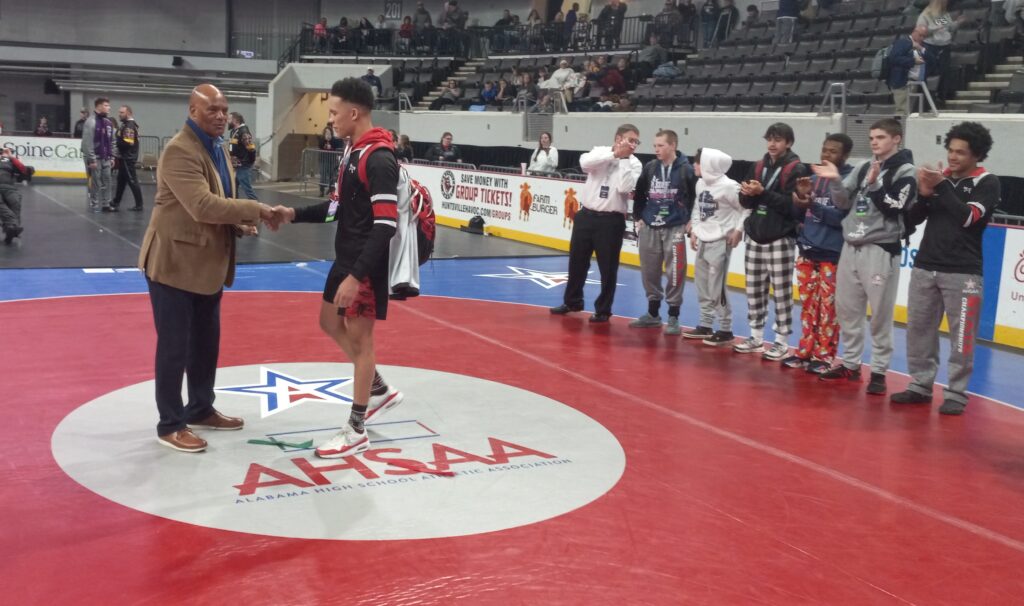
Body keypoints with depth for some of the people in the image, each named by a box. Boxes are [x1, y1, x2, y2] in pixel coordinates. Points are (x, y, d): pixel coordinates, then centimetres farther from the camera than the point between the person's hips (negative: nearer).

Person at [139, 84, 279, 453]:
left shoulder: (218, 148, 12)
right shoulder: (180, 151, -20)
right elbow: (202, 206, -31)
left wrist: (238, 224, 0)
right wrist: (255, 210, -28)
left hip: (207, 262, 9)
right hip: (175, 262, -9)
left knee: (206, 343, 18)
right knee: (175, 347, -1)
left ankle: (200, 410, 33)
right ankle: (170, 424, 11)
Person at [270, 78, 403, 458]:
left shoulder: (379, 159, -21)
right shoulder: (352, 151, 10)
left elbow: (386, 225, -27)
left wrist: (357, 276, -29)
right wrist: (295, 214, 7)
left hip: (366, 266, -10)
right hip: (345, 258, 10)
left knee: (359, 337, -1)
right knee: (331, 322, 20)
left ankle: (356, 431, 11)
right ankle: (380, 391, 33)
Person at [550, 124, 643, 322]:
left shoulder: (634, 164, -2)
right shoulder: (600, 152, 3)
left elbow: (624, 187, -18)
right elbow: (585, 163, -19)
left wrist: (624, 159, -13)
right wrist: (615, 154, -19)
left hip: (611, 221, -2)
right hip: (586, 215, 2)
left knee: (608, 267, 2)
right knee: (577, 262, 13)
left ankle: (603, 310, 16)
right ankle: (573, 301, 32)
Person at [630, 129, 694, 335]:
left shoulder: (685, 170, -8)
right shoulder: (650, 168, 4)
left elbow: (695, 198, -5)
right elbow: (639, 194, 14)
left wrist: (690, 222, -6)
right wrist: (638, 218, 10)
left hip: (674, 229, -4)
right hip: (649, 228, 5)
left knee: (674, 273, -4)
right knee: (649, 271, 11)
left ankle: (673, 317, 7)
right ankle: (653, 313, 26)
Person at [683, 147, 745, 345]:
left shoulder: (728, 186, -16)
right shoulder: (700, 183, 6)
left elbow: (747, 208, -12)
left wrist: (738, 230, -13)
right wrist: (694, 230, 10)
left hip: (720, 243, -8)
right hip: (702, 242, 8)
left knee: (716, 289, -6)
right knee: (702, 286, 13)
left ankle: (725, 330, 5)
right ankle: (705, 325, 24)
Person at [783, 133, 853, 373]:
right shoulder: (815, 177, 12)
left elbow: (844, 217, -15)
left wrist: (813, 205, -21)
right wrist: (801, 197, -4)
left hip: (832, 255, -6)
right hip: (807, 250, 6)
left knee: (828, 308, 0)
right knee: (808, 305, 12)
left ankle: (824, 357, 8)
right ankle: (805, 352, 20)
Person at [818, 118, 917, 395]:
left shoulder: (905, 172, -4)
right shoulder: (863, 168, 13)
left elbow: (895, 210, -14)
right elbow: (843, 202, 11)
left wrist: (874, 184, -20)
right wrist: (835, 181, -6)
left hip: (881, 250, -6)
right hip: (851, 247, 6)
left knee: (880, 315, -3)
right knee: (846, 309, 10)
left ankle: (879, 371, 5)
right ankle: (850, 365, 21)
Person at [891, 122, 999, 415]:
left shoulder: (987, 183, -2)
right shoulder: (940, 177, 10)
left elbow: (968, 217, -16)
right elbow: (913, 218, 7)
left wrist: (942, 187, -18)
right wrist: (924, 194, -11)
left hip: (963, 272, -4)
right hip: (925, 267, 4)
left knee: (961, 336, -2)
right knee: (919, 329, 5)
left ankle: (956, 393, 5)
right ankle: (920, 385, 14)